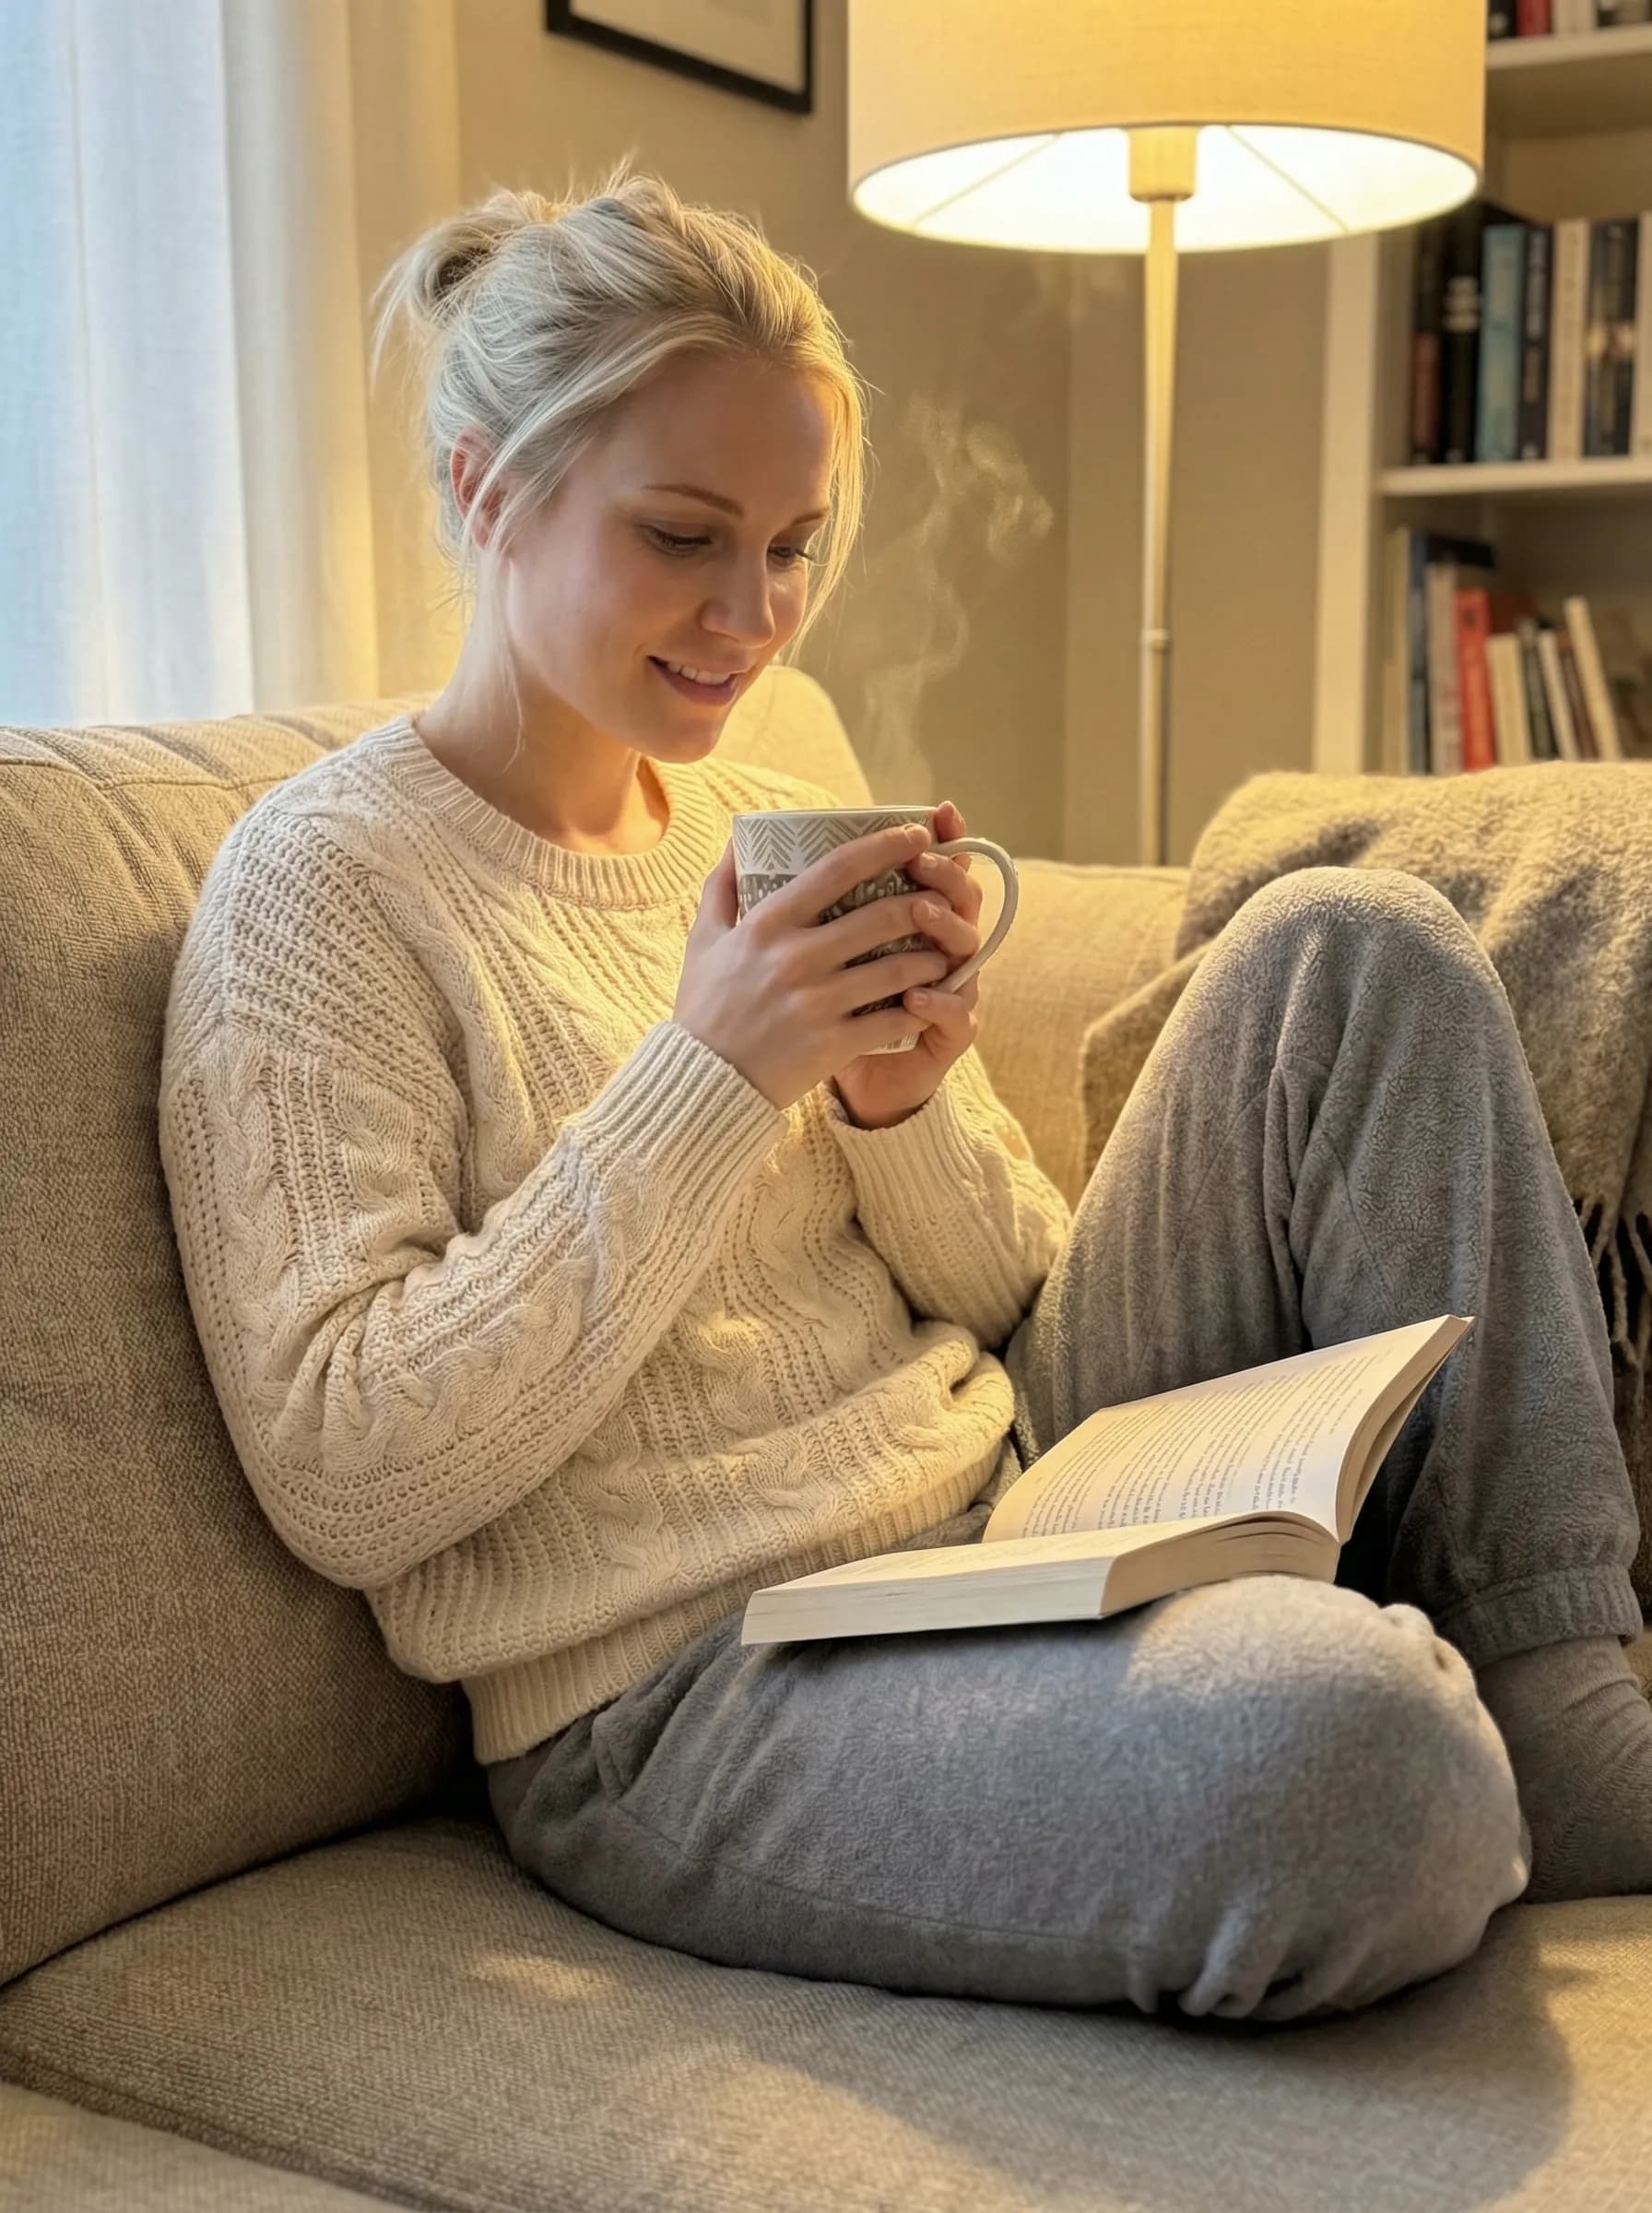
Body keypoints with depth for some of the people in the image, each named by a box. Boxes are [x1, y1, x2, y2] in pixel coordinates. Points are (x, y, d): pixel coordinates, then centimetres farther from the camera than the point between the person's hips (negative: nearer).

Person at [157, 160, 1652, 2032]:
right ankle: (1464, 1797, -1)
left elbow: (1014, 1300, 14)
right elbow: (342, 1483, -16)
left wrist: (901, 1107, -9)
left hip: (1014, 1510, 8)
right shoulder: (319, 881, -7)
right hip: (687, 1696, -7)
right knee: (1333, 1742, -38)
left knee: (1355, 945, -4)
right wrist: (711, 1075, -20)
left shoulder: (779, 827, 12)